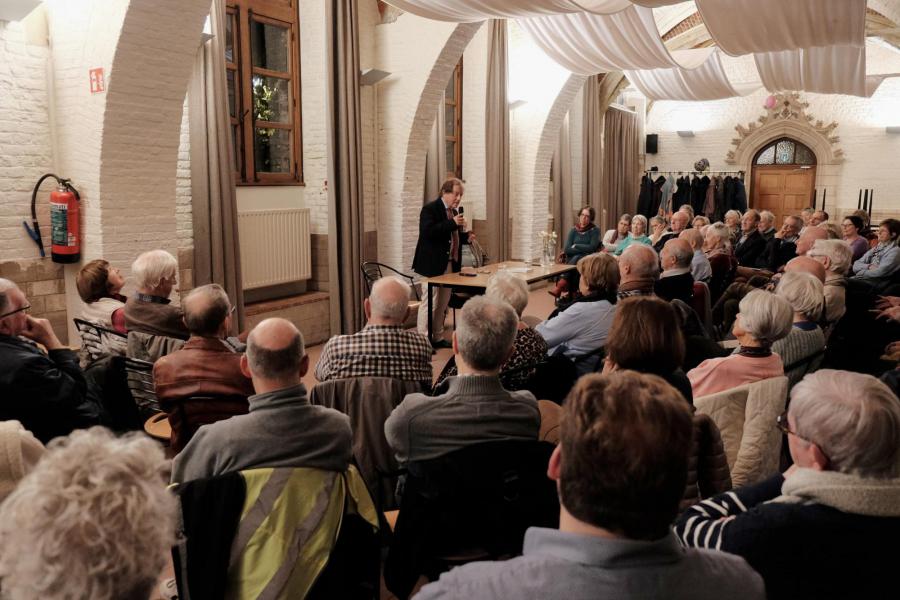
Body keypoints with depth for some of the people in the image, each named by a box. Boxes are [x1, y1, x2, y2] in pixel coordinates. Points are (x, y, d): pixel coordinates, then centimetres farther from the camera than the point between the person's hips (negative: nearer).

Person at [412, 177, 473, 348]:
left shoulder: (454, 211, 15)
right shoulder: (430, 209, -11)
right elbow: (427, 232, -26)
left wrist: (466, 237, 5)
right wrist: (452, 223, -28)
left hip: (450, 264, 9)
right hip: (433, 264, -9)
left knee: (443, 303, 14)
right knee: (429, 302, -4)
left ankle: (437, 337, 24)